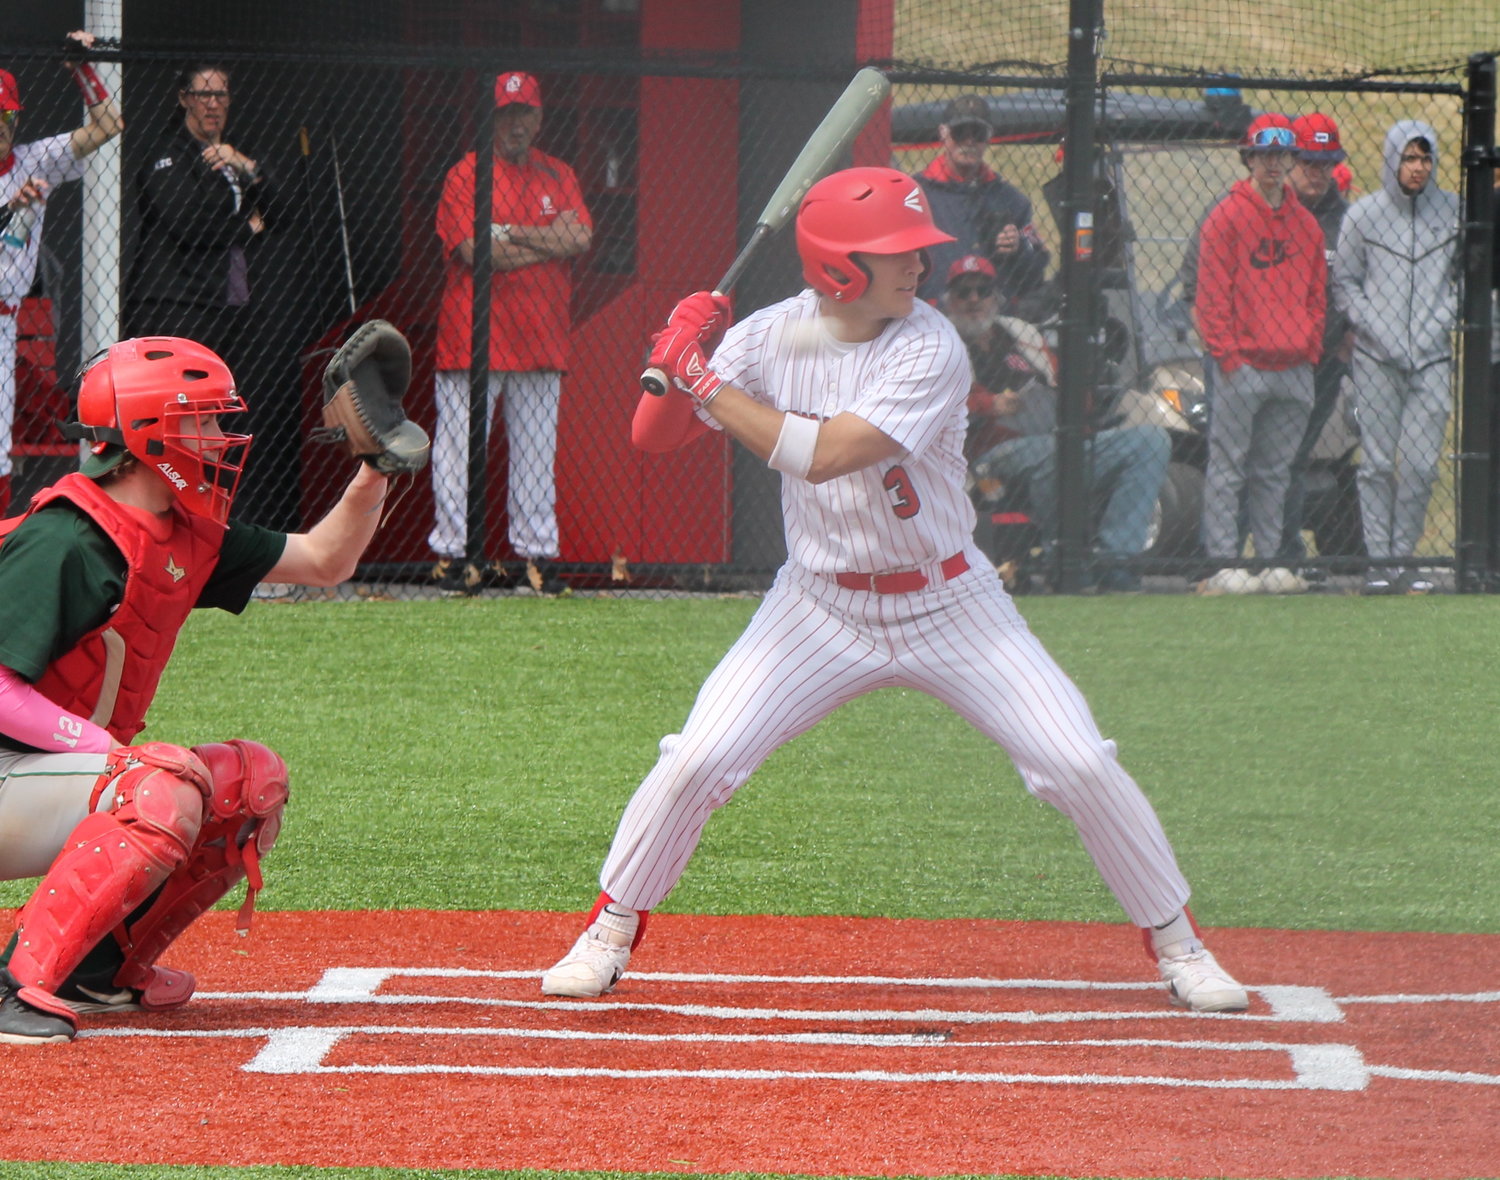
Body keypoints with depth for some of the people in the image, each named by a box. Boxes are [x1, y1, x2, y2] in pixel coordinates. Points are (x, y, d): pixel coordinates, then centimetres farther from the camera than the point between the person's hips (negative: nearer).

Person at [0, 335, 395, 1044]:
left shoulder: (190, 535, 9)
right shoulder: (67, 543, -20)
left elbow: (323, 562, 18)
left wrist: (374, 469, 4)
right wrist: (107, 746, -28)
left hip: (77, 773, 10)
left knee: (254, 779, 8)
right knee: (168, 786, -32)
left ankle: (98, 968, 7)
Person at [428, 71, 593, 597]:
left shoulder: (557, 177, 13)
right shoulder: (465, 175, -2)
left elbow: (580, 236, -4)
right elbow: (475, 252, -14)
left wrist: (510, 233, -11)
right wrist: (549, 242, -7)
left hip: (540, 337, 4)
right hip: (472, 334, -4)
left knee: (537, 450, 6)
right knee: (459, 446, -3)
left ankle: (537, 552, 11)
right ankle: (451, 552, 3)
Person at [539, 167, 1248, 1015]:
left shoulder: (930, 349, -20)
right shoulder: (772, 335, -8)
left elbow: (821, 454, -30)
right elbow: (654, 436, -7)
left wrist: (703, 377, -28)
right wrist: (681, 359, -27)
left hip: (948, 604, -2)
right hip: (822, 608, 2)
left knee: (1082, 767, -8)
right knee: (697, 761, -11)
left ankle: (1177, 944, 11)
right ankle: (611, 933, 11)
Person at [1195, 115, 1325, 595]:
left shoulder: (1305, 223, 14)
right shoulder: (1227, 217, -2)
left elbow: (1316, 293, 18)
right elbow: (1212, 296, -6)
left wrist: (1311, 350, 6)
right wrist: (1228, 355, -12)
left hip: (1293, 370, 5)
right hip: (1242, 365, -5)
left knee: (1275, 470, 10)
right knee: (1227, 469, -4)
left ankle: (1272, 561, 13)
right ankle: (1222, 565, -5)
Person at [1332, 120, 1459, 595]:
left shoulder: (1453, 211, 6)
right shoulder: (1363, 214, 3)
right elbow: (1344, 282, 7)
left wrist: (1442, 321, -1)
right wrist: (1374, 328, -5)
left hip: (1432, 358, 1)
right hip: (1375, 359, -1)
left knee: (1421, 464, -4)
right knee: (1377, 462, -3)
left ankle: (1406, 556, 7)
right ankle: (1379, 560, 2)